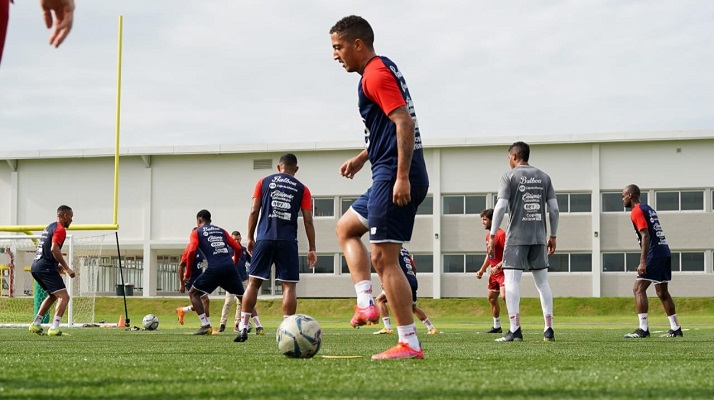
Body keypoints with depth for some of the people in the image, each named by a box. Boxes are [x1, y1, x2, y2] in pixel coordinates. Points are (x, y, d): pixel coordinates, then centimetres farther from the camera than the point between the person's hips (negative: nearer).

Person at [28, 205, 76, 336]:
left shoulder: (49, 227, 21)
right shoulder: (60, 229, -9)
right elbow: (54, 249, -23)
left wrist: (56, 266, 22)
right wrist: (67, 268, -20)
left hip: (35, 267, 10)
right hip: (46, 268, -10)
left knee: (53, 296, 25)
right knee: (64, 297, -10)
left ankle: (35, 324, 22)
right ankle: (54, 328, -22)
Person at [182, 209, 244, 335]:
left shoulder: (196, 233, 12)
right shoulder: (221, 231, 24)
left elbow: (191, 251, -5)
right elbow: (238, 248, 17)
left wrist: (188, 273, 3)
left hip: (214, 268, -4)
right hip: (230, 267, 4)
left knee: (193, 293, 13)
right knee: (242, 296, 19)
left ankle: (206, 325, 0)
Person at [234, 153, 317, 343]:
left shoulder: (264, 182, 12)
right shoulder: (302, 189, 10)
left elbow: (254, 211, 6)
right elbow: (308, 220, 5)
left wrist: (250, 238, 11)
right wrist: (311, 249, 8)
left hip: (264, 239, 1)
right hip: (288, 242, -1)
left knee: (253, 282, 7)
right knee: (289, 285, 0)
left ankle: (243, 327, 2)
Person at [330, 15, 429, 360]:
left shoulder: (375, 75, -12)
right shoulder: (382, 70, 19)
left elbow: (404, 123, -22)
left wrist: (402, 176, -26)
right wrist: (361, 158, 29)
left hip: (394, 176, -11)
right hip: (391, 175, 11)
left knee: (384, 257, -9)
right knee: (346, 228, 24)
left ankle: (409, 344, -8)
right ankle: (366, 303, 11)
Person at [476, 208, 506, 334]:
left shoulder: (501, 234, -16)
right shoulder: (488, 235, 13)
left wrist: (498, 266, -25)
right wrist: (482, 270, 19)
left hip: (503, 270, -10)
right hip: (494, 271, 10)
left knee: (504, 295, -24)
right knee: (491, 297, 13)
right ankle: (497, 326, 25)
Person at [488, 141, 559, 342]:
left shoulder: (510, 176, 0)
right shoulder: (543, 177, 12)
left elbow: (501, 207, -8)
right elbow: (554, 209, 9)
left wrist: (492, 236, -5)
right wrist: (553, 236, 17)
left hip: (516, 237, -4)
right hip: (539, 237, 4)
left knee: (511, 280, -6)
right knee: (542, 281, 11)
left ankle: (515, 329, -16)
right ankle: (549, 328, 8)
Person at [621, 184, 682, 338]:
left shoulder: (637, 211, -7)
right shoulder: (649, 209, 21)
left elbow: (646, 236, -17)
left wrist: (643, 261, -22)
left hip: (654, 254, -9)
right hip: (665, 252, 9)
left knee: (639, 289, -10)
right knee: (663, 292, 14)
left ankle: (643, 329, -18)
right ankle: (675, 329, 15)